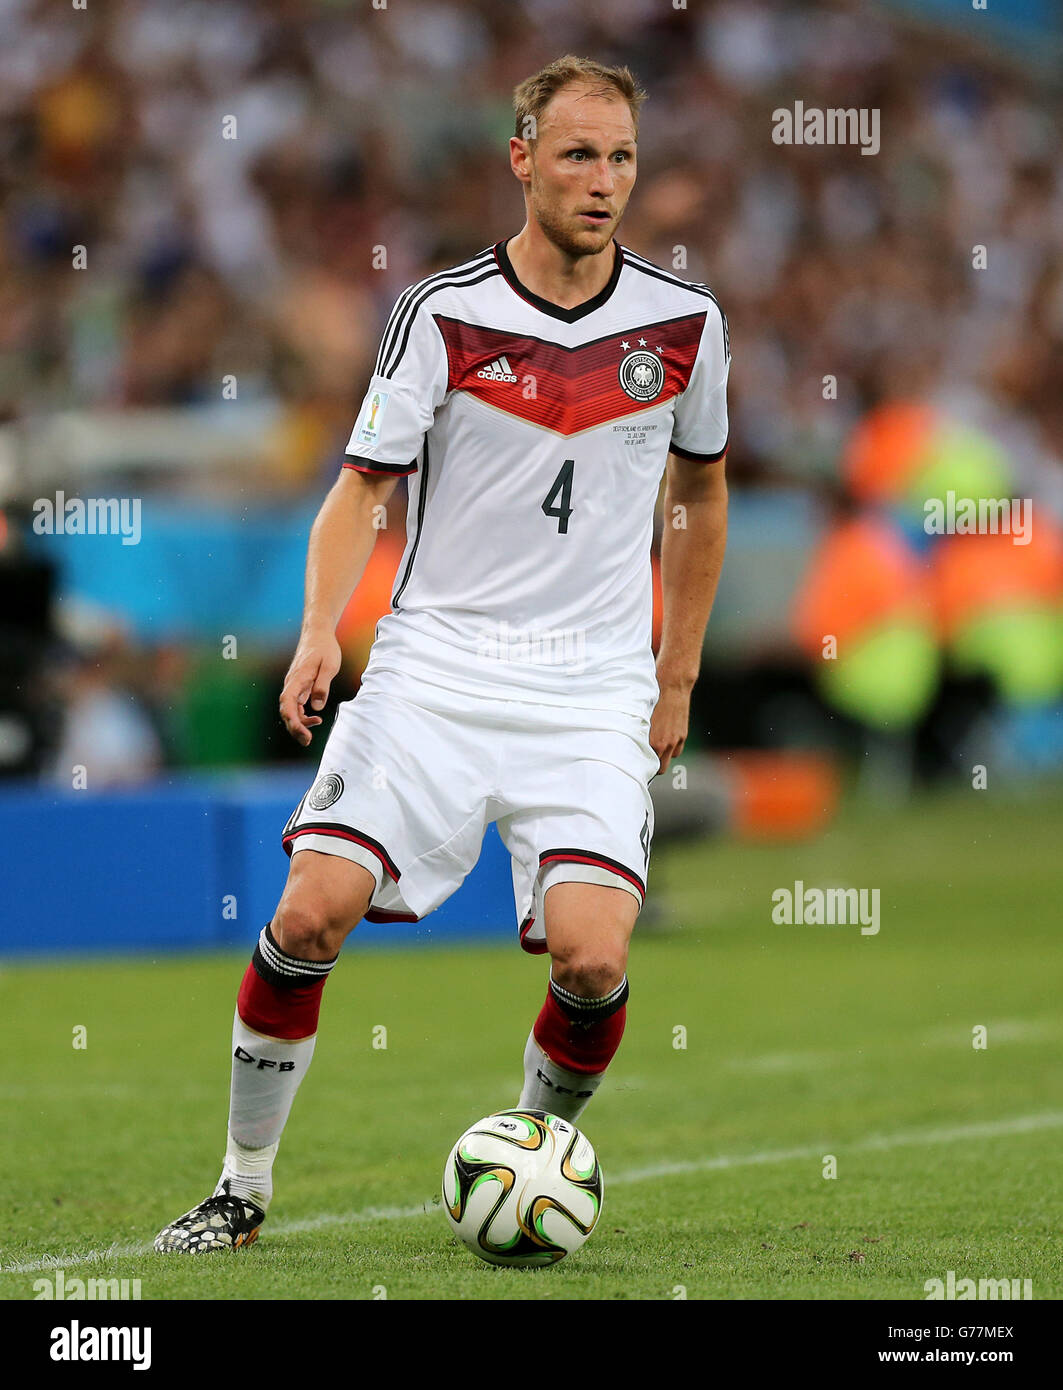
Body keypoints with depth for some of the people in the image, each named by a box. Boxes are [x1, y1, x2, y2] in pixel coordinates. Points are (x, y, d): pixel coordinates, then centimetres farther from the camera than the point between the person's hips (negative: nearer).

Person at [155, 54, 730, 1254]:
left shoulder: (684, 323, 3)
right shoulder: (445, 313, -3)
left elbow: (700, 493, 18)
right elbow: (362, 487, -1)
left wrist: (676, 680, 17)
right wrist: (320, 631, -18)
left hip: (593, 693, 1)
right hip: (433, 665, -1)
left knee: (592, 960, -17)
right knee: (311, 914, -14)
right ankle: (243, 1187, 5)